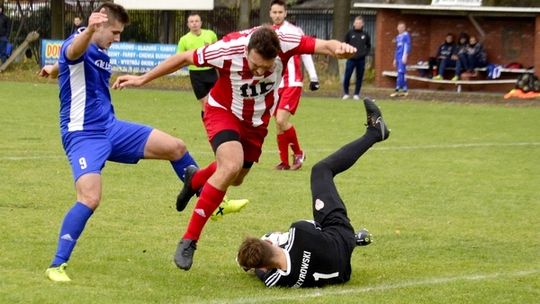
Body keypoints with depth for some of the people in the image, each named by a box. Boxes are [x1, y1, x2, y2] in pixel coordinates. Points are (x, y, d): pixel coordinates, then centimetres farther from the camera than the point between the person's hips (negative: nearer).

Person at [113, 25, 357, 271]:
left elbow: (323, 46, -32)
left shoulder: (286, 42, -31)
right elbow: (184, 58, -20)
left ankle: (195, 180, 56)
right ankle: (189, 240, -19)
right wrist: (143, 79, -13)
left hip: (257, 120, 4)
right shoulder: (228, 50, -34)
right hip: (224, 111, -4)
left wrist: (338, 48, -57)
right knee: (231, 165, -29)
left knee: (235, 178, 19)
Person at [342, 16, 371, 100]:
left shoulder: (365, 34, 5)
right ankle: (346, 93, 9)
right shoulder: (350, 33, 2)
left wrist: (365, 53, 1)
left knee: (359, 78, 4)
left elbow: (369, 46, 15)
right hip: (351, 59, -1)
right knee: (347, 77, -4)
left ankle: (356, 94, 13)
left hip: (361, 60, 1)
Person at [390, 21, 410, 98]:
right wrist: (395, 59, 23)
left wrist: (405, 56, -18)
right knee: (401, 74, 7)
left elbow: (407, 46, -10)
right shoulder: (398, 37, 19)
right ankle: (405, 90, 10)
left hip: (403, 57, -8)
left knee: (400, 73, -14)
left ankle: (397, 90, -20)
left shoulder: (406, 35, -4)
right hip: (398, 57, 8)